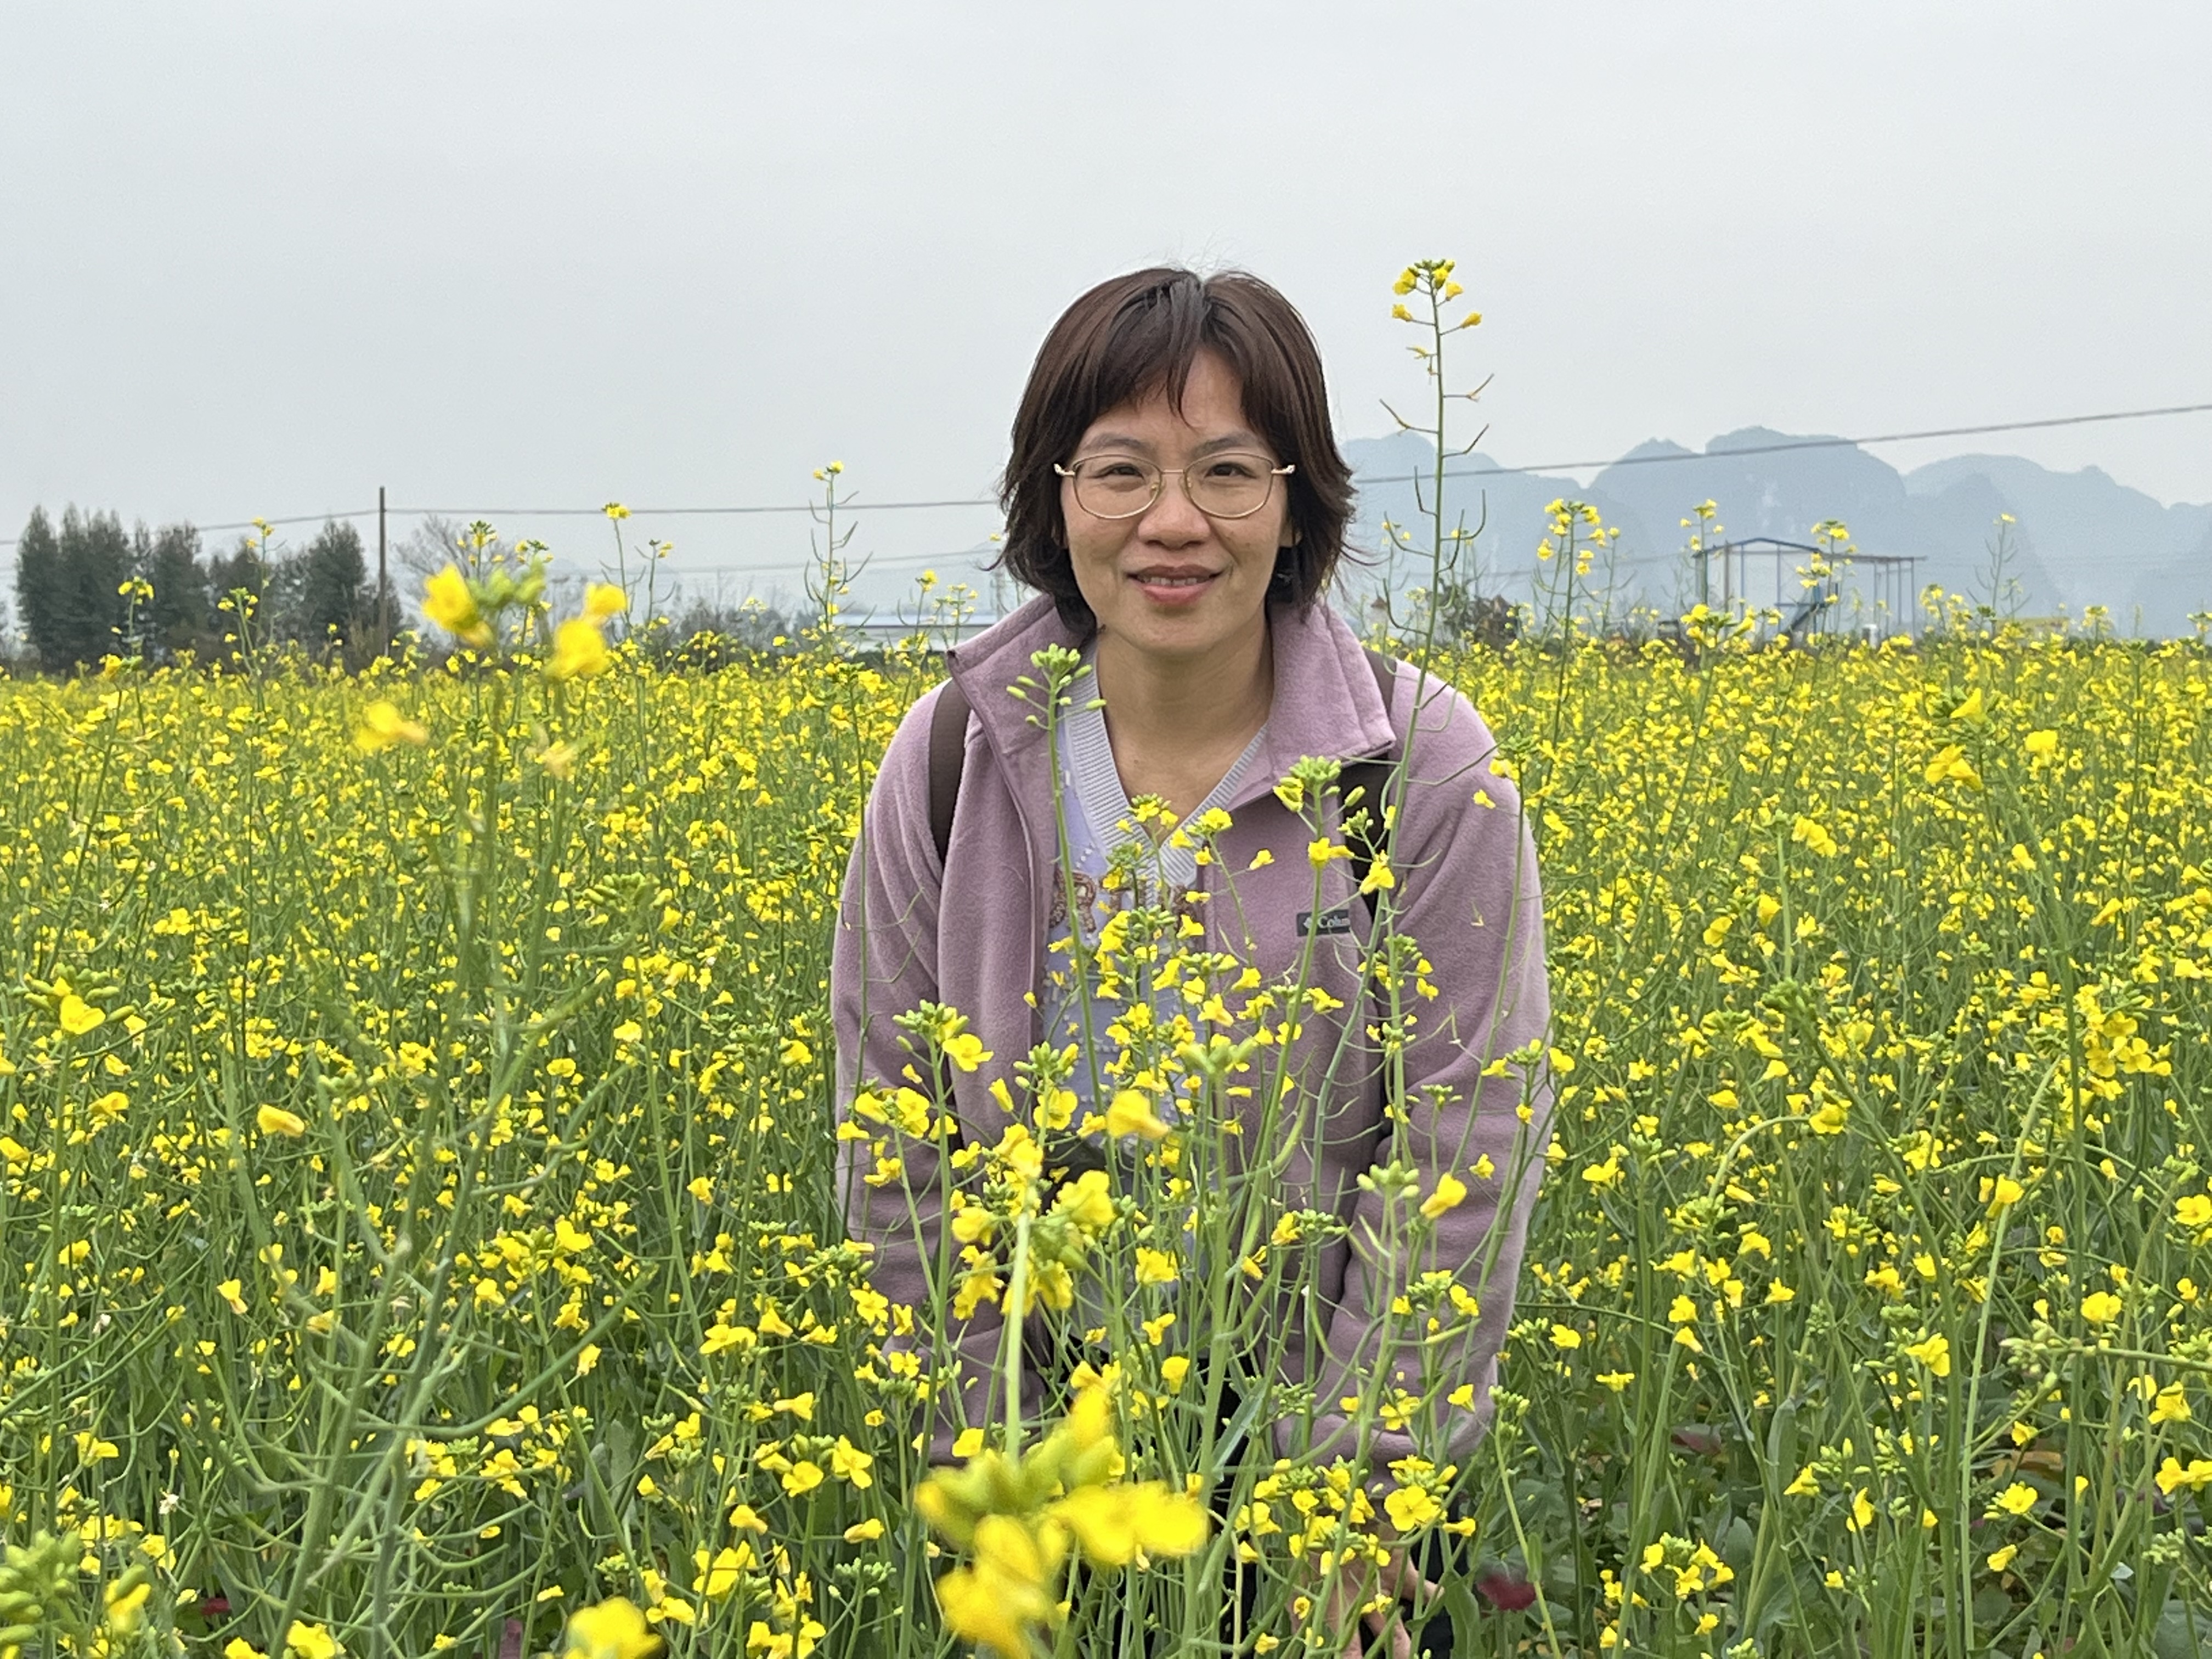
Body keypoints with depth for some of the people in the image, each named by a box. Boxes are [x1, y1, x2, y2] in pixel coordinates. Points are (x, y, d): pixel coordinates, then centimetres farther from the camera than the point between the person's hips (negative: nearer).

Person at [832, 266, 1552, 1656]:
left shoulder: (1428, 769, -14)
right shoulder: (955, 759, -8)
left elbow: (1469, 1140, -13)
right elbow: (897, 1122, -2)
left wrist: (1357, 1476, -15)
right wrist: (975, 1432, -4)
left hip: (1315, 1408, -2)